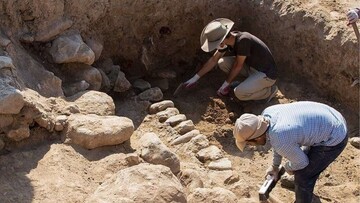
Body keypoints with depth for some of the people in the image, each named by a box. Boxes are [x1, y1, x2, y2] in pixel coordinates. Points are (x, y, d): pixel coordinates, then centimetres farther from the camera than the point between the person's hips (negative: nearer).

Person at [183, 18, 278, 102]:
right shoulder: (227, 39, -6)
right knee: (222, 63, -3)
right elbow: (213, 60, 3)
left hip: (267, 74, -8)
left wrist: (225, 84, -9)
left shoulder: (243, 40, -31)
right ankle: (248, 83, 10)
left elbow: (238, 66, -22)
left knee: (239, 93, -27)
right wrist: (195, 78, 4)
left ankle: (270, 90, -4)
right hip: (252, 67, 8)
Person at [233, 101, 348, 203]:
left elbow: (301, 161, -11)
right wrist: (275, 165, 26)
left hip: (334, 139, -8)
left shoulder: (280, 143, -30)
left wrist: (288, 167, 11)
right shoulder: (267, 114, -6)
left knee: (303, 176, 8)